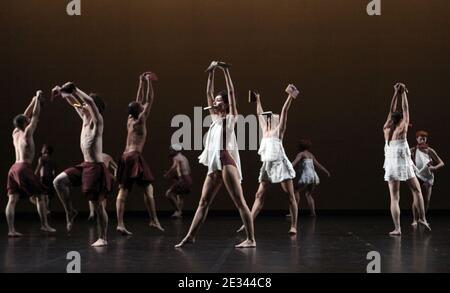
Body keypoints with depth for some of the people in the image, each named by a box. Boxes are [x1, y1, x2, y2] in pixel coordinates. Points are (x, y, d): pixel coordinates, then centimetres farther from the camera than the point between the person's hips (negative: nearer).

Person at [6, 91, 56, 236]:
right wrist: (37, 99, 9)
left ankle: (11, 229, -7)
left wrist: (34, 100, 27)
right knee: (40, 195, 3)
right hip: (24, 168, -7)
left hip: (14, 168, 7)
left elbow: (27, 115, 25)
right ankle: (44, 225, 3)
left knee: (12, 199, -2)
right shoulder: (27, 132, -3)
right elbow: (35, 115, 1)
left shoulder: (15, 133, 16)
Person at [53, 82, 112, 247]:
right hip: (85, 165, 7)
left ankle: (103, 238, 11)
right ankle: (70, 212, 6)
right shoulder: (85, 118, 10)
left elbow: (89, 100, -25)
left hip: (96, 167, -7)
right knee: (59, 181, -9)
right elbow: (75, 103, 19)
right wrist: (63, 93, 8)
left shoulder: (97, 120, -11)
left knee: (97, 204, 0)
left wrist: (73, 89, -21)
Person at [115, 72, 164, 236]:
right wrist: (148, 82, 6)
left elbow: (140, 100, 27)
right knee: (148, 189, -2)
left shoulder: (130, 120, 16)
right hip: (135, 157, -8)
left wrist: (141, 83, 31)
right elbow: (149, 100, 0)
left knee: (123, 191, -1)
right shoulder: (140, 120, -3)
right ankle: (154, 220, -3)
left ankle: (120, 224, -8)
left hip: (125, 157, 8)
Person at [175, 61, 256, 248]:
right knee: (204, 202, 6)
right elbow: (208, 94, 22)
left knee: (240, 202, -9)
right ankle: (190, 236, 7)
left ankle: (251, 239, -10)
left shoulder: (230, 118, 2)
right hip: (214, 166, 8)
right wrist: (211, 74, 18)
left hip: (227, 163, -8)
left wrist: (225, 71, -4)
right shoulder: (215, 118, 20)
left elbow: (231, 93, -5)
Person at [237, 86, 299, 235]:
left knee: (290, 196, -4)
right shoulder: (265, 131, 14)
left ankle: (293, 226, -6)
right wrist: (258, 101, 35)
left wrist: (290, 96, -17)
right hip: (267, 166, 7)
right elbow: (260, 114, 27)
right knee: (259, 195, 3)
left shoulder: (278, 131, -1)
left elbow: (284, 111, -10)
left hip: (280, 164, -7)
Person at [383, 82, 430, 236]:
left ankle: (397, 228, -8)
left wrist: (396, 93, 18)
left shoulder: (386, 130, 3)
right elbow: (406, 109, 2)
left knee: (394, 198, -2)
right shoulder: (402, 130, -6)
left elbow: (391, 111, 13)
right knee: (417, 190, 17)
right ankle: (422, 218, 10)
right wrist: (403, 93, 10)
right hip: (404, 164, -3)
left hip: (391, 166, 3)